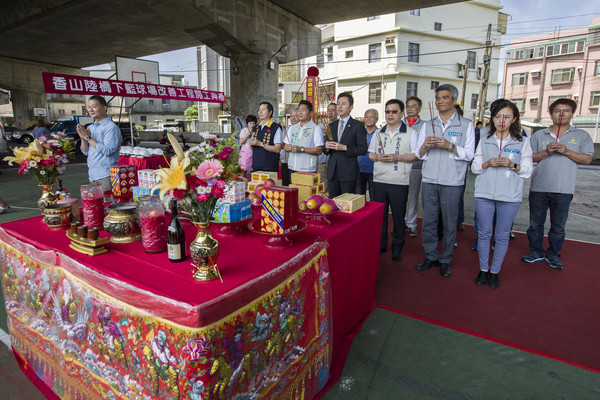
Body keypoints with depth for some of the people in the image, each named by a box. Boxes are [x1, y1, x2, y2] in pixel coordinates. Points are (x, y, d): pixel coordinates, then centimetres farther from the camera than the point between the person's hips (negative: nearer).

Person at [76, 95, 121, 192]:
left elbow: (107, 151, -18)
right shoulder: (90, 127, 16)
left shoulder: (111, 127, -9)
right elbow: (85, 152, 15)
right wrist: (83, 138, -4)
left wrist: (88, 138, -12)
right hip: (92, 175, 8)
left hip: (106, 176, -7)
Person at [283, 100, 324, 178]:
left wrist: (301, 149, -18)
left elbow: (319, 150, -11)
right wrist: (288, 147, -7)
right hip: (292, 169, 5)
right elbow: (285, 147, 18)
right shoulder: (292, 128, 17)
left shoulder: (316, 128, -2)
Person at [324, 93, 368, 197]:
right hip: (332, 171, 5)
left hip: (348, 172, -5)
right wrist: (326, 147, -5)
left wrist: (344, 148, -18)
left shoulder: (358, 126, 0)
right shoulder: (331, 126, 16)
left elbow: (363, 149, -7)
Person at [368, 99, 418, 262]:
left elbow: (416, 155, -6)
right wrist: (378, 157, -7)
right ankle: (380, 245, 24)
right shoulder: (378, 133, 15)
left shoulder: (411, 133, 1)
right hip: (379, 180, 4)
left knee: (398, 217, 3)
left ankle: (397, 249, 17)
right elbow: (370, 154, 16)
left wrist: (396, 157, -17)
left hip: (399, 182, -4)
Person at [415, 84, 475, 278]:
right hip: (429, 180, 3)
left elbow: (469, 154, -2)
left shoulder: (466, 125, 5)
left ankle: (445, 260, 16)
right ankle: (430, 256, 19)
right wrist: (425, 145, -11)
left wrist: (450, 146, -16)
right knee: (428, 220, 6)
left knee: (449, 222, 3)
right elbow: (420, 155, 10)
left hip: (452, 182, -2)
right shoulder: (428, 125, 13)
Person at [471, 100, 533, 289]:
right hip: (484, 194, 1)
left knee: (502, 235, 5)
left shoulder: (523, 142, 6)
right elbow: (475, 167, 9)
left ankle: (494, 272, 19)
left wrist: (512, 165, -14)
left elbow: (528, 170, 4)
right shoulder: (484, 141, 10)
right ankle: (483, 270, 20)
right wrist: (488, 163, -10)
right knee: (484, 233, 6)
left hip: (510, 196, -1)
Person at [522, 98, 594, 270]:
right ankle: (536, 252, 23)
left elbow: (587, 159, 2)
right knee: (535, 223, 9)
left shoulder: (581, 136, 9)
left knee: (558, 226, 8)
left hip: (563, 189, 0)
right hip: (538, 187, 1)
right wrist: (546, 152, -11)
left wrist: (567, 151, -11)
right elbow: (530, 157, 5)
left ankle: (553, 254, 22)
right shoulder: (539, 135, 9)